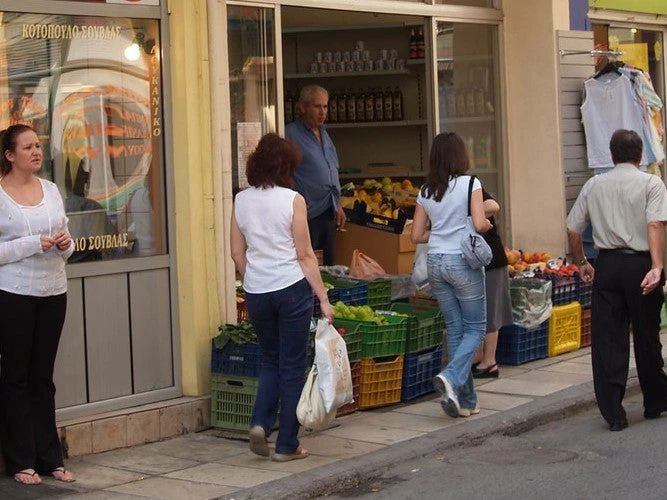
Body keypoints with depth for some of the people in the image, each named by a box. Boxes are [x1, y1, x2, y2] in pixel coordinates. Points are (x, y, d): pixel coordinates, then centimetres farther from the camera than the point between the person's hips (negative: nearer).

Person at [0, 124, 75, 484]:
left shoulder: (50, 190, 11)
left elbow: (67, 246, 18)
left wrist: (64, 244, -4)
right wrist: (34, 244, -18)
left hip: (53, 292, 5)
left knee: (43, 377, 9)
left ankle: (49, 458, 15)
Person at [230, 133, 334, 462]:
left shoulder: (241, 201, 4)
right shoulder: (292, 200, -8)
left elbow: (237, 253, 8)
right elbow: (305, 255, -8)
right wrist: (323, 298, -4)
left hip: (256, 292, 4)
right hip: (291, 288, -4)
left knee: (270, 360, 21)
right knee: (292, 366, 5)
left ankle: (260, 423, 2)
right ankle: (287, 445, 9)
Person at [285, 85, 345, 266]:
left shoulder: (324, 135, 18)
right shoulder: (290, 134, -9)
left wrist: (338, 205, 21)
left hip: (328, 212, 8)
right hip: (308, 215, -8)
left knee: (328, 265, 11)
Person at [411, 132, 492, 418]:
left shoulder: (426, 191, 7)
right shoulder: (469, 184, -8)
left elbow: (416, 236, 8)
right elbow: (480, 224, -16)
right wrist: (488, 224, 6)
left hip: (435, 263, 5)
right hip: (463, 262, -5)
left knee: (455, 328, 12)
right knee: (475, 328, 7)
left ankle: (465, 400, 12)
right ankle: (452, 378, -17)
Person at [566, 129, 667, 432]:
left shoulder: (593, 185, 9)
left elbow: (572, 230, 8)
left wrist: (581, 263, 22)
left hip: (606, 265, 2)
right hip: (640, 264, -2)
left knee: (608, 339, 2)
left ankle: (612, 413, -2)